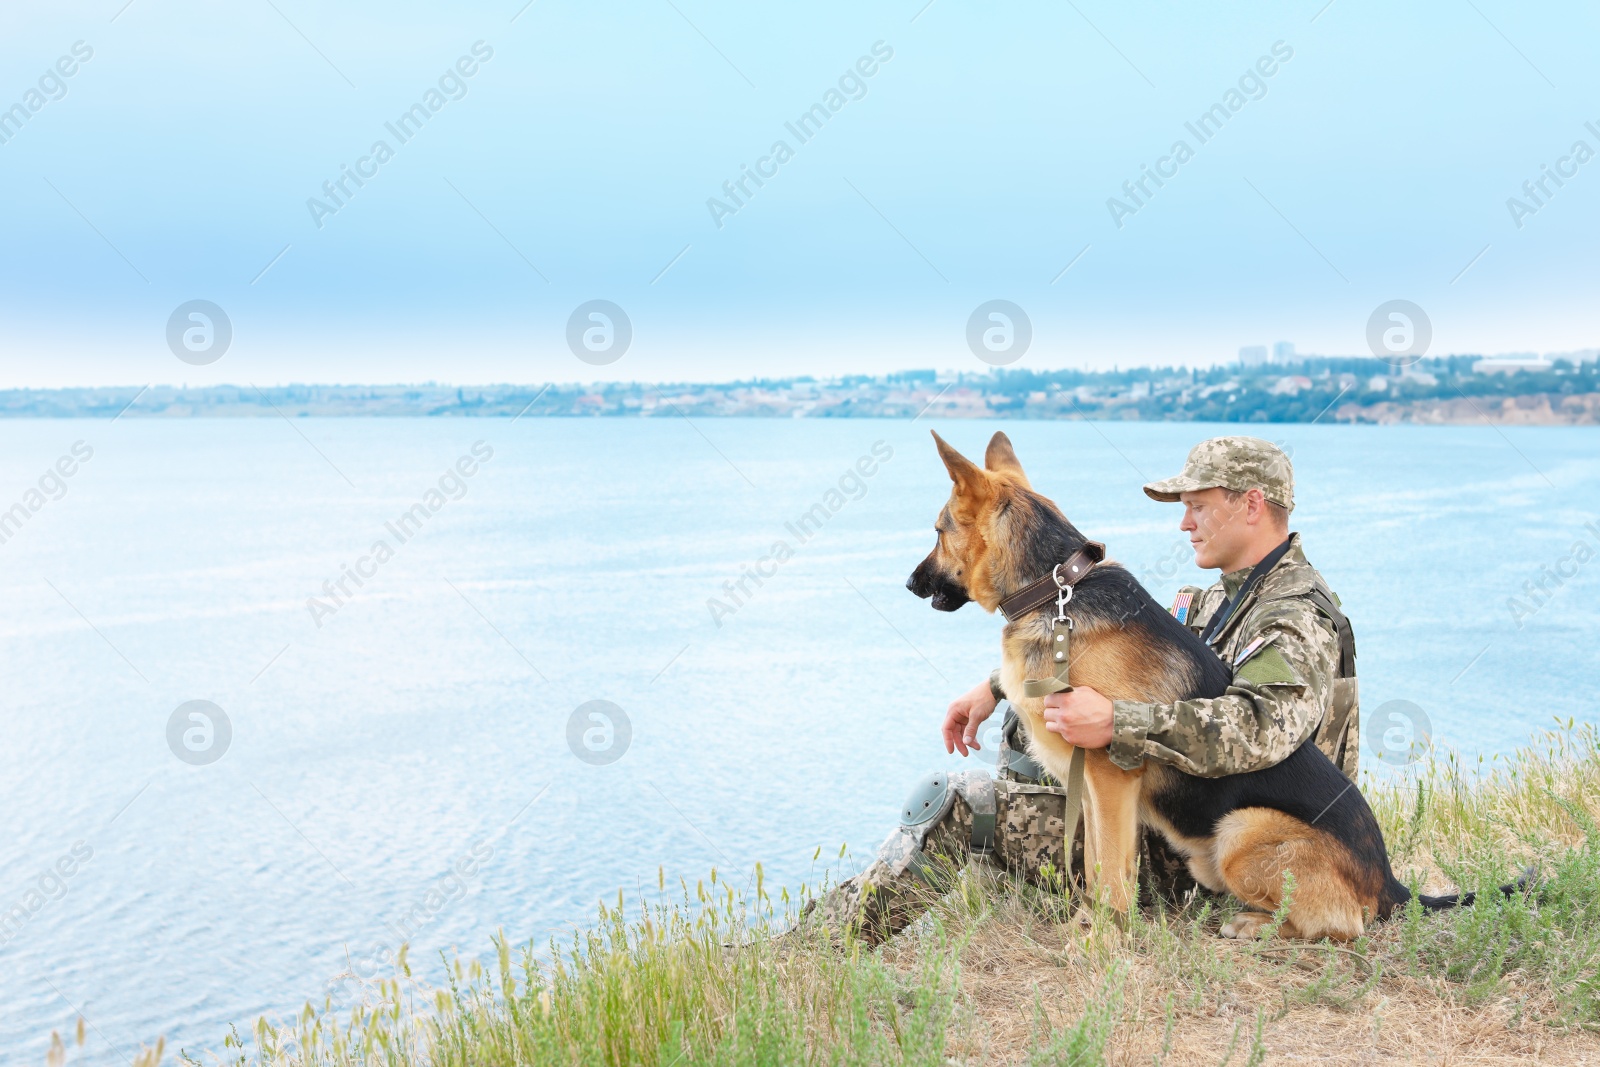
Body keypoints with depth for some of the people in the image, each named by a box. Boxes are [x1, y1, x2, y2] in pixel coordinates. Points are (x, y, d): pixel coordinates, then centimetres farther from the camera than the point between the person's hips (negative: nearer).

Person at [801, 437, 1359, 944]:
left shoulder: (1302, 621, -19)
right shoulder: (1226, 597, 13)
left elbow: (1260, 729, -38)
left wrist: (1116, 723, -44)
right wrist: (997, 686, 12)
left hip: (1178, 860, -10)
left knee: (947, 802, -10)